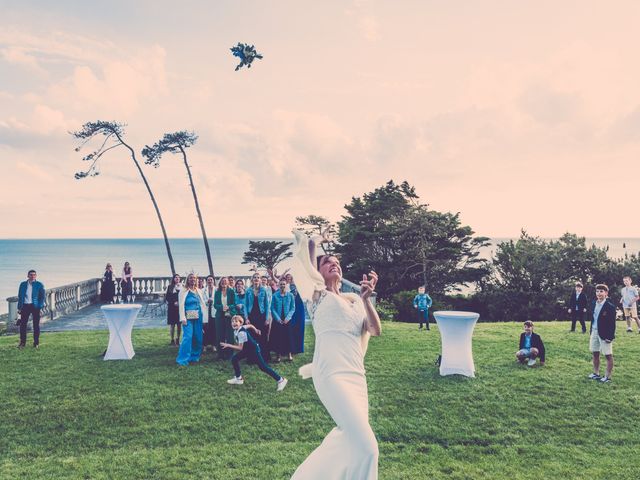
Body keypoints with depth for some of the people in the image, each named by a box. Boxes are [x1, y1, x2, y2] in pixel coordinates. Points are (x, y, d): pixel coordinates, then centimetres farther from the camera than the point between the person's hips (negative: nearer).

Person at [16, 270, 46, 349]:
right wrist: (19, 307, 5)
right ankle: (22, 342, 11)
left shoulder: (39, 285, 4)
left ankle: (36, 343, 8)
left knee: (36, 325, 2)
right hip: (25, 306, 2)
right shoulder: (23, 284, 10)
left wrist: (40, 306, -12)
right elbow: (20, 296, 12)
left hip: (35, 306, -2)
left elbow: (42, 296, 1)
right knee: (23, 324, 1)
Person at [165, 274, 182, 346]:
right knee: (172, 324, 0)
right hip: (171, 308, 0)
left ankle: (178, 339, 8)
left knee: (179, 324, 0)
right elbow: (167, 297, 2)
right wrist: (174, 302, -10)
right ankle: (172, 339, 7)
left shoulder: (182, 287, 5)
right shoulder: (170, 287, 6)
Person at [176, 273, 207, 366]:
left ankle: (194, 357, 22)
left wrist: (204, 315, 9)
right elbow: (181, 305, -7)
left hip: (198, 317, 5)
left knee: (198, 337, 7)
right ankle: (183, 359, -5)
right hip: (188, 317, -5)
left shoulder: (199, 291, 13)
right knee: (187, 337, -12)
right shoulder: (183, 291, -3)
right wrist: (183, 318, -15)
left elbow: (202, 304, 17)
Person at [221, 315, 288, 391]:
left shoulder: (241, 332, -30)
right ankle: (239, 378, 20)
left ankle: (281, 380, -5)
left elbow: (240, 348, -30)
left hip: (254, 349, -9)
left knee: (262, 366, -10)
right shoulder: (236, 330, -4)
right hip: (247, 349, 10)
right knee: (234, 358, 6)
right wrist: (256, 330, 29)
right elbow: (250, 326, 13)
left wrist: (228, 345, -32)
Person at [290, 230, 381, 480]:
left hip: (357, 375, 7)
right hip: (332, 375, -7)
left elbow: (376, 330, 5)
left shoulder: (354, 299, 20)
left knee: (348, 437, 17)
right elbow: (307, 245, -4)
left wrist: (366, 298, -5)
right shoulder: (318, 293, 4)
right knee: (366, 447, -15)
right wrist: (315, 241, 16)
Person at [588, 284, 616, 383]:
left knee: (608, 355, 4)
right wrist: (591, 330, 11)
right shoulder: (593, 304, 4)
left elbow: (612, 323, -14)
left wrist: (610, 337, -16)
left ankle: (607, 377, 13)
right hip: (594, 332, 7)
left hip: (605, 334, -7)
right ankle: (596, 373, 30)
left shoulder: (610, 307, -15)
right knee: (595, 353, 16)